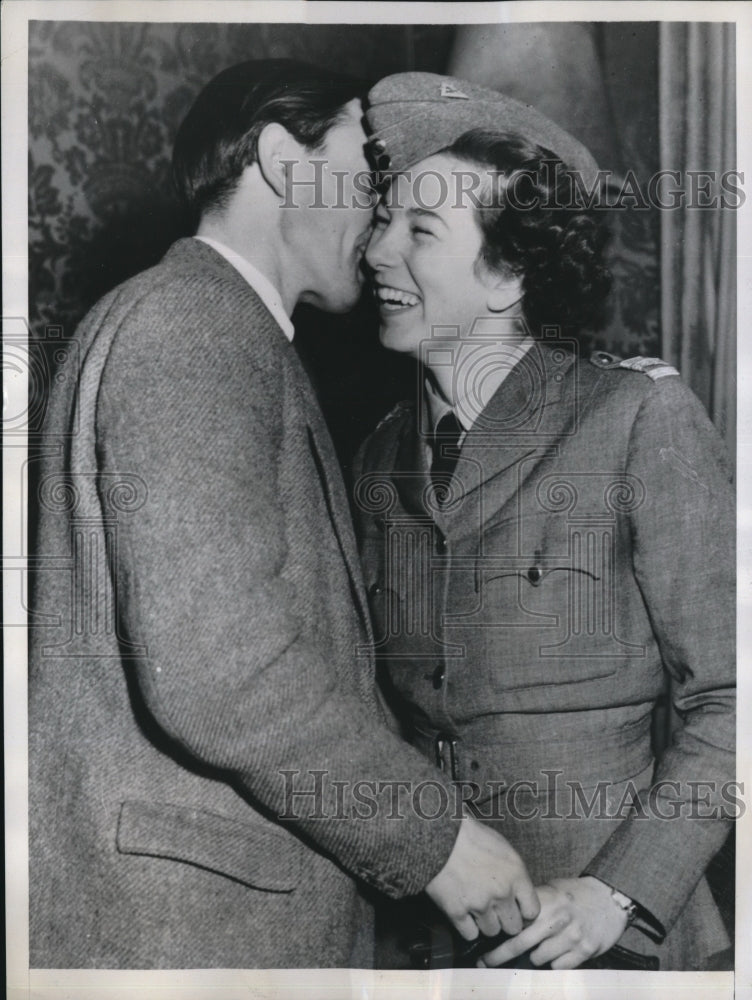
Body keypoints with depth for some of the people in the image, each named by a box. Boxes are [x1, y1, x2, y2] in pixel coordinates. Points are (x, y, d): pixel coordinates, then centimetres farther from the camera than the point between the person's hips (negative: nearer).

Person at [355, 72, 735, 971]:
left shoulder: (641, 418, -14)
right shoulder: (382, 457, 1)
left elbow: (727, 702, -11)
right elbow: (388, 700, 8)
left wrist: (616, 892, -17)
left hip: (598, 938, -4)